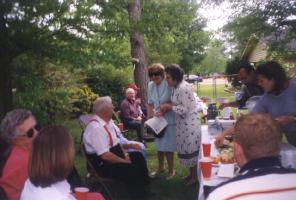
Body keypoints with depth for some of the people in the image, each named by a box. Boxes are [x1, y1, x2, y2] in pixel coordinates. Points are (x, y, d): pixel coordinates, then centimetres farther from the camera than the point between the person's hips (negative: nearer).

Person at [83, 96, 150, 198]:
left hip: (114, 154, 10)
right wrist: (124, 161, -18)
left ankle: (144, 188, 21)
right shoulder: (95, 128, -27)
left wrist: (125, 154, -3)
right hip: (102, 163, -10)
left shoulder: (109, 121, 1)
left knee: (139, 157, 9)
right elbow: (105, 155, -29)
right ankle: (138, 195, 1)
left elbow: (116, 141, 13)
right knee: (131, 169, -22)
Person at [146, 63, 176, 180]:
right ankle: (160, 167, 36)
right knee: (159, 145, 18)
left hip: (169, 119, -5)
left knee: (168, 146, 3)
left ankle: (171, 170, 22)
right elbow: (150, 103, 8)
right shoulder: (150, 85, 1)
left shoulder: (169, 84, -17)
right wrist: (149, 116, 0)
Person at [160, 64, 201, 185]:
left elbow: (184, 109, -24)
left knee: (190, 149, 3)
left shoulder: (184, 88, -24)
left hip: (190, 123, -9)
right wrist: (166, 107, -5)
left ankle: (195, 176, 19)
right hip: (182, 123, 9)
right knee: (186, 149, 17)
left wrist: (169, 106, -17)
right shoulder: (175, 87, 5)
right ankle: (191, 173, 32)